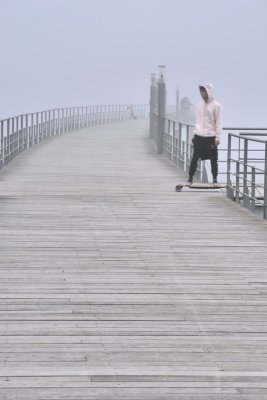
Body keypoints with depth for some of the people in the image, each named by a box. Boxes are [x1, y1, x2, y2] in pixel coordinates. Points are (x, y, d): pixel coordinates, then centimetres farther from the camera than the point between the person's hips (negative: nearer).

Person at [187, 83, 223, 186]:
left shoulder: (216, 106, -6)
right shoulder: (200, 105, 11)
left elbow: (218, 123, -7)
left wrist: (218, 137, -10)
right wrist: (194, 134, 14)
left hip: (210, 136, -4)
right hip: (199, 136, 4)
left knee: (213, 159, 2)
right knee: (195, 158, 1)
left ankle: (214, 179, 13)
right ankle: (190, 178, 4)